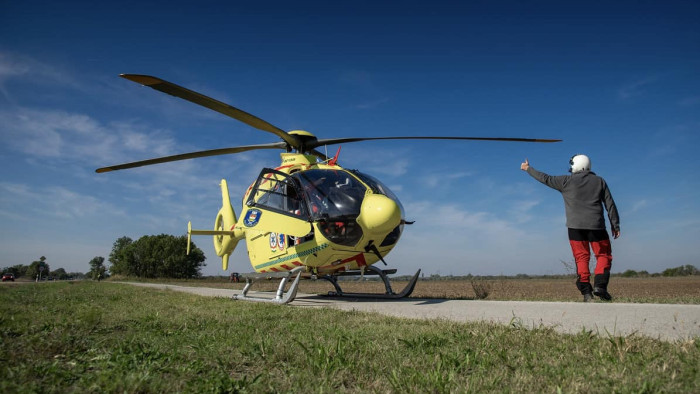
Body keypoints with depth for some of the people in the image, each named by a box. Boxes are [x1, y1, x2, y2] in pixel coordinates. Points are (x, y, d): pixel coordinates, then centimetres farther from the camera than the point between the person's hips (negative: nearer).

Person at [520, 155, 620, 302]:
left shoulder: (567, 181, 2)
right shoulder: (599, 181, 8)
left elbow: (545, 179, 7)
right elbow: (610, 204, 8)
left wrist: (528, 168, 19)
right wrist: (615, 225, 12)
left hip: (575, 226, 0)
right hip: (596, 225, 0)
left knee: (581, 258, 5)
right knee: (604, 255, 10)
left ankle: (586, 292, -1)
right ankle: (600, 285, -7)